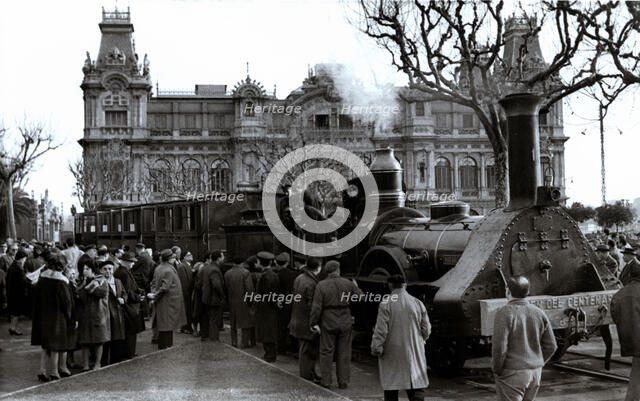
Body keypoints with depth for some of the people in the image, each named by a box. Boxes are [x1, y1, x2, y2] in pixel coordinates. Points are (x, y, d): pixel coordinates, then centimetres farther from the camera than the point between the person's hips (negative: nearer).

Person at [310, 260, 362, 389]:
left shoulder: (321, 285, -8)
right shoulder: (348, 284, -2)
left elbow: (316, 307, -12)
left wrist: (314, 323, -7)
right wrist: (356, 287, 24)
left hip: (328, 322, -2)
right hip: (345, 323, 2)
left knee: (327, 352, 8)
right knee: (344, 353, 10)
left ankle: (326, 381, 11)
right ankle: (343, 382, 14)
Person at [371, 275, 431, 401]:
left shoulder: (386, 304, -10)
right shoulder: (418, 303, 1)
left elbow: (380, 330, -13)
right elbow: (426, 330, 7)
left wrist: (376, 348, -4)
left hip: (392, 353, -2)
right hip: (414, 352, 2)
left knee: (391, 388, 10)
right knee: (417, 387, 5)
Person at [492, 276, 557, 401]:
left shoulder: (504, 313, -16)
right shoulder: (538, 313, 2)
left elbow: (499, 347, -20)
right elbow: (550, 346, 5)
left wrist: (496, 369, -6)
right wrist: (537, 363, 17)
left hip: (512, 374, -6)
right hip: (535, 373, 6)